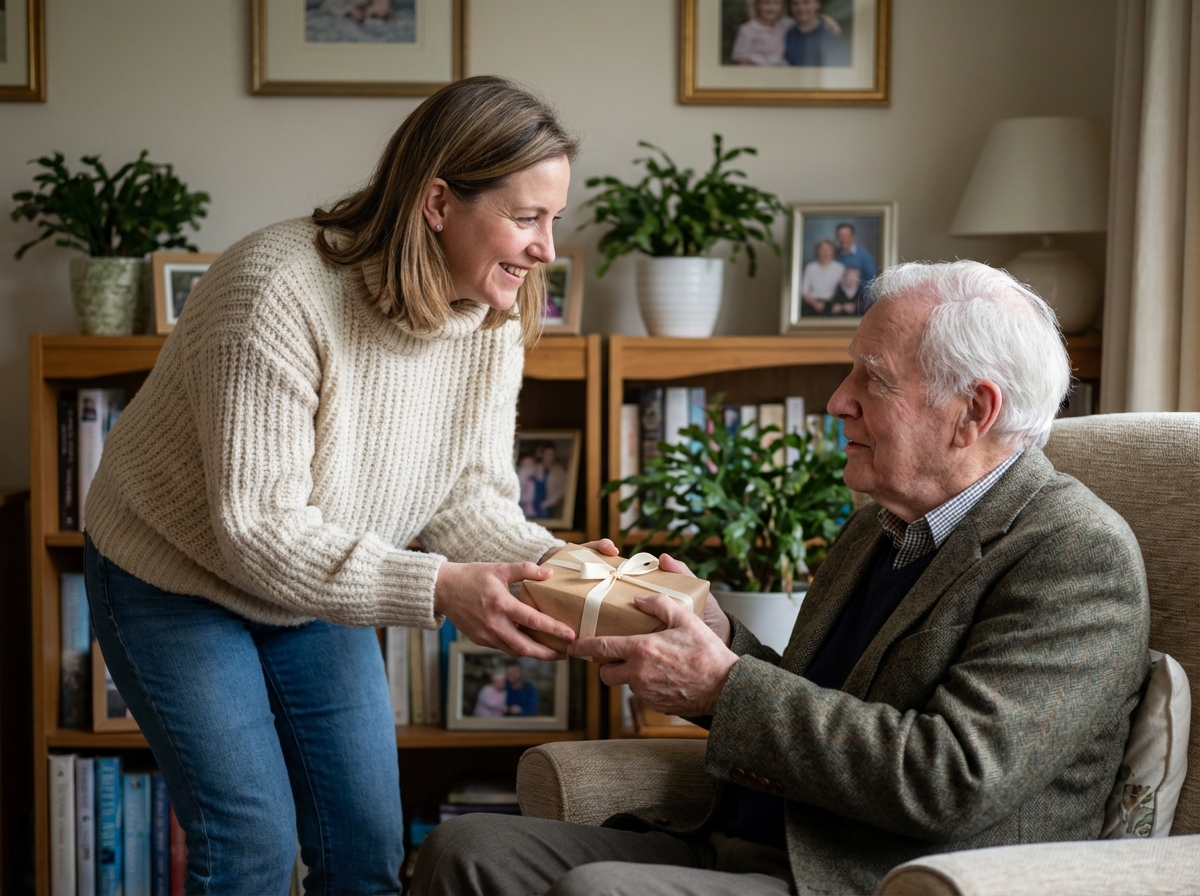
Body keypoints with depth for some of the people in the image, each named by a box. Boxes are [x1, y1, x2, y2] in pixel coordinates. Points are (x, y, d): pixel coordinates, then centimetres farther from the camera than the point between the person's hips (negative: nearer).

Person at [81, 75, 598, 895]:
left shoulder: (492, 319, -12)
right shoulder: (278, 290, -33)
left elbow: (469, 495, -8)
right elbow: (257, 531, -33)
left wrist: (555, 566, -29)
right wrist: (439, 590, -42)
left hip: (322, 587, 6)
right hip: (176, 579, -6)